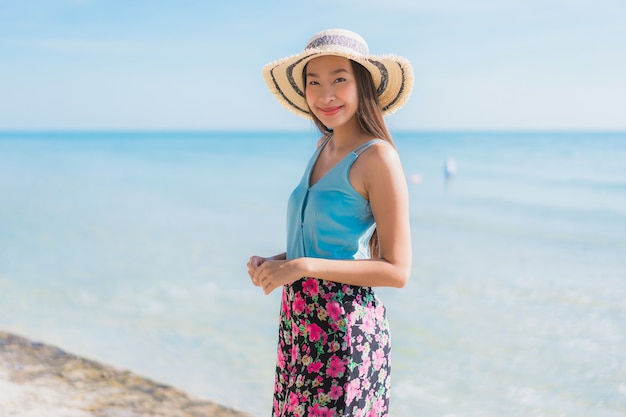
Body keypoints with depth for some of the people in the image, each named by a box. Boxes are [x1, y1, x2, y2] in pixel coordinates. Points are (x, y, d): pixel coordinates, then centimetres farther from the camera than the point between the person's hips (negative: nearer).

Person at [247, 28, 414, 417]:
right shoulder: (325, 148, 9)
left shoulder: (378, 157, -14)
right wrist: (275, 262, 1)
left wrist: (304, 266, -19)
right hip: (301, 325, 7)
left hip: (345, 327, -7)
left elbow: (397, 271, -16)